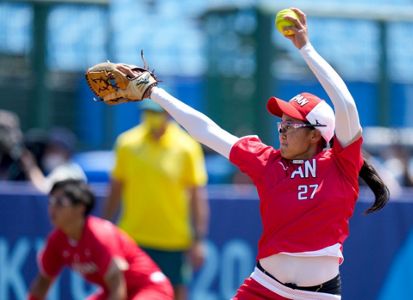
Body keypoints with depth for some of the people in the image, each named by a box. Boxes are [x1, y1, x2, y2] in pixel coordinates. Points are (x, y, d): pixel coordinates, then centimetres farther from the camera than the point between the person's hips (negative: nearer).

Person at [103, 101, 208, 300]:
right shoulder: (127, 143, 2)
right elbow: (115, 191, 12)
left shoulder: (187, 147, -4)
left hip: (175, 241, -1)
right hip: (133, 240, 1)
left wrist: (198, 240, -8)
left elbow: (197, 196, -3)